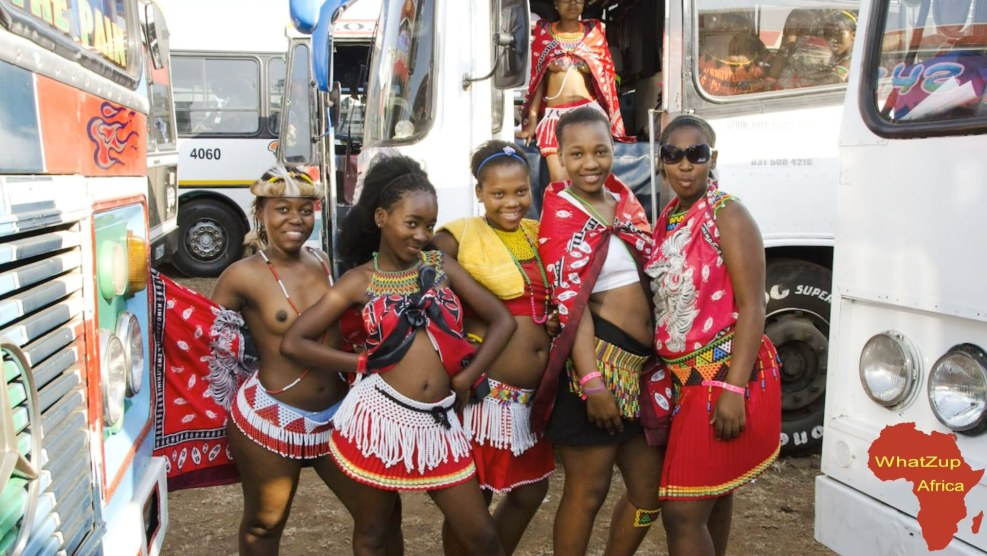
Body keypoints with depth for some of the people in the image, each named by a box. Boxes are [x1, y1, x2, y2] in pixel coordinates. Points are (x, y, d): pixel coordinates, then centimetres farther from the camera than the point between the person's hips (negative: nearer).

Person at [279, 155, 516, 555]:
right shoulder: (360, 280, 0)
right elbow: (293, 343, -2)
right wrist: (364, 363, -4)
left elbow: (502, 320, 5)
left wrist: (466, 377, -4)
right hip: (380, 417, -2)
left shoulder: (441, 265, 7)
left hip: (437, 422, 2)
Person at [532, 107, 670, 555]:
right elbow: (570, 306, -14)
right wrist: (592, 381, -22)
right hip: (597, 362, -7)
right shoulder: (561, 217, -7)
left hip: (642, 365, 7)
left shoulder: (625, 200, 12)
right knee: (587, 491, 5)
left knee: (650, 491, 15)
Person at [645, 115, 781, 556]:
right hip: (686, 377, 7)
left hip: (725, 376, -7)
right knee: (711, 499, 20)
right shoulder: (667, 220, 11)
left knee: (682, 514, -4)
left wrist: (733, 389, -24)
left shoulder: (728, 216, -11)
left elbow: (751, 308, -17)